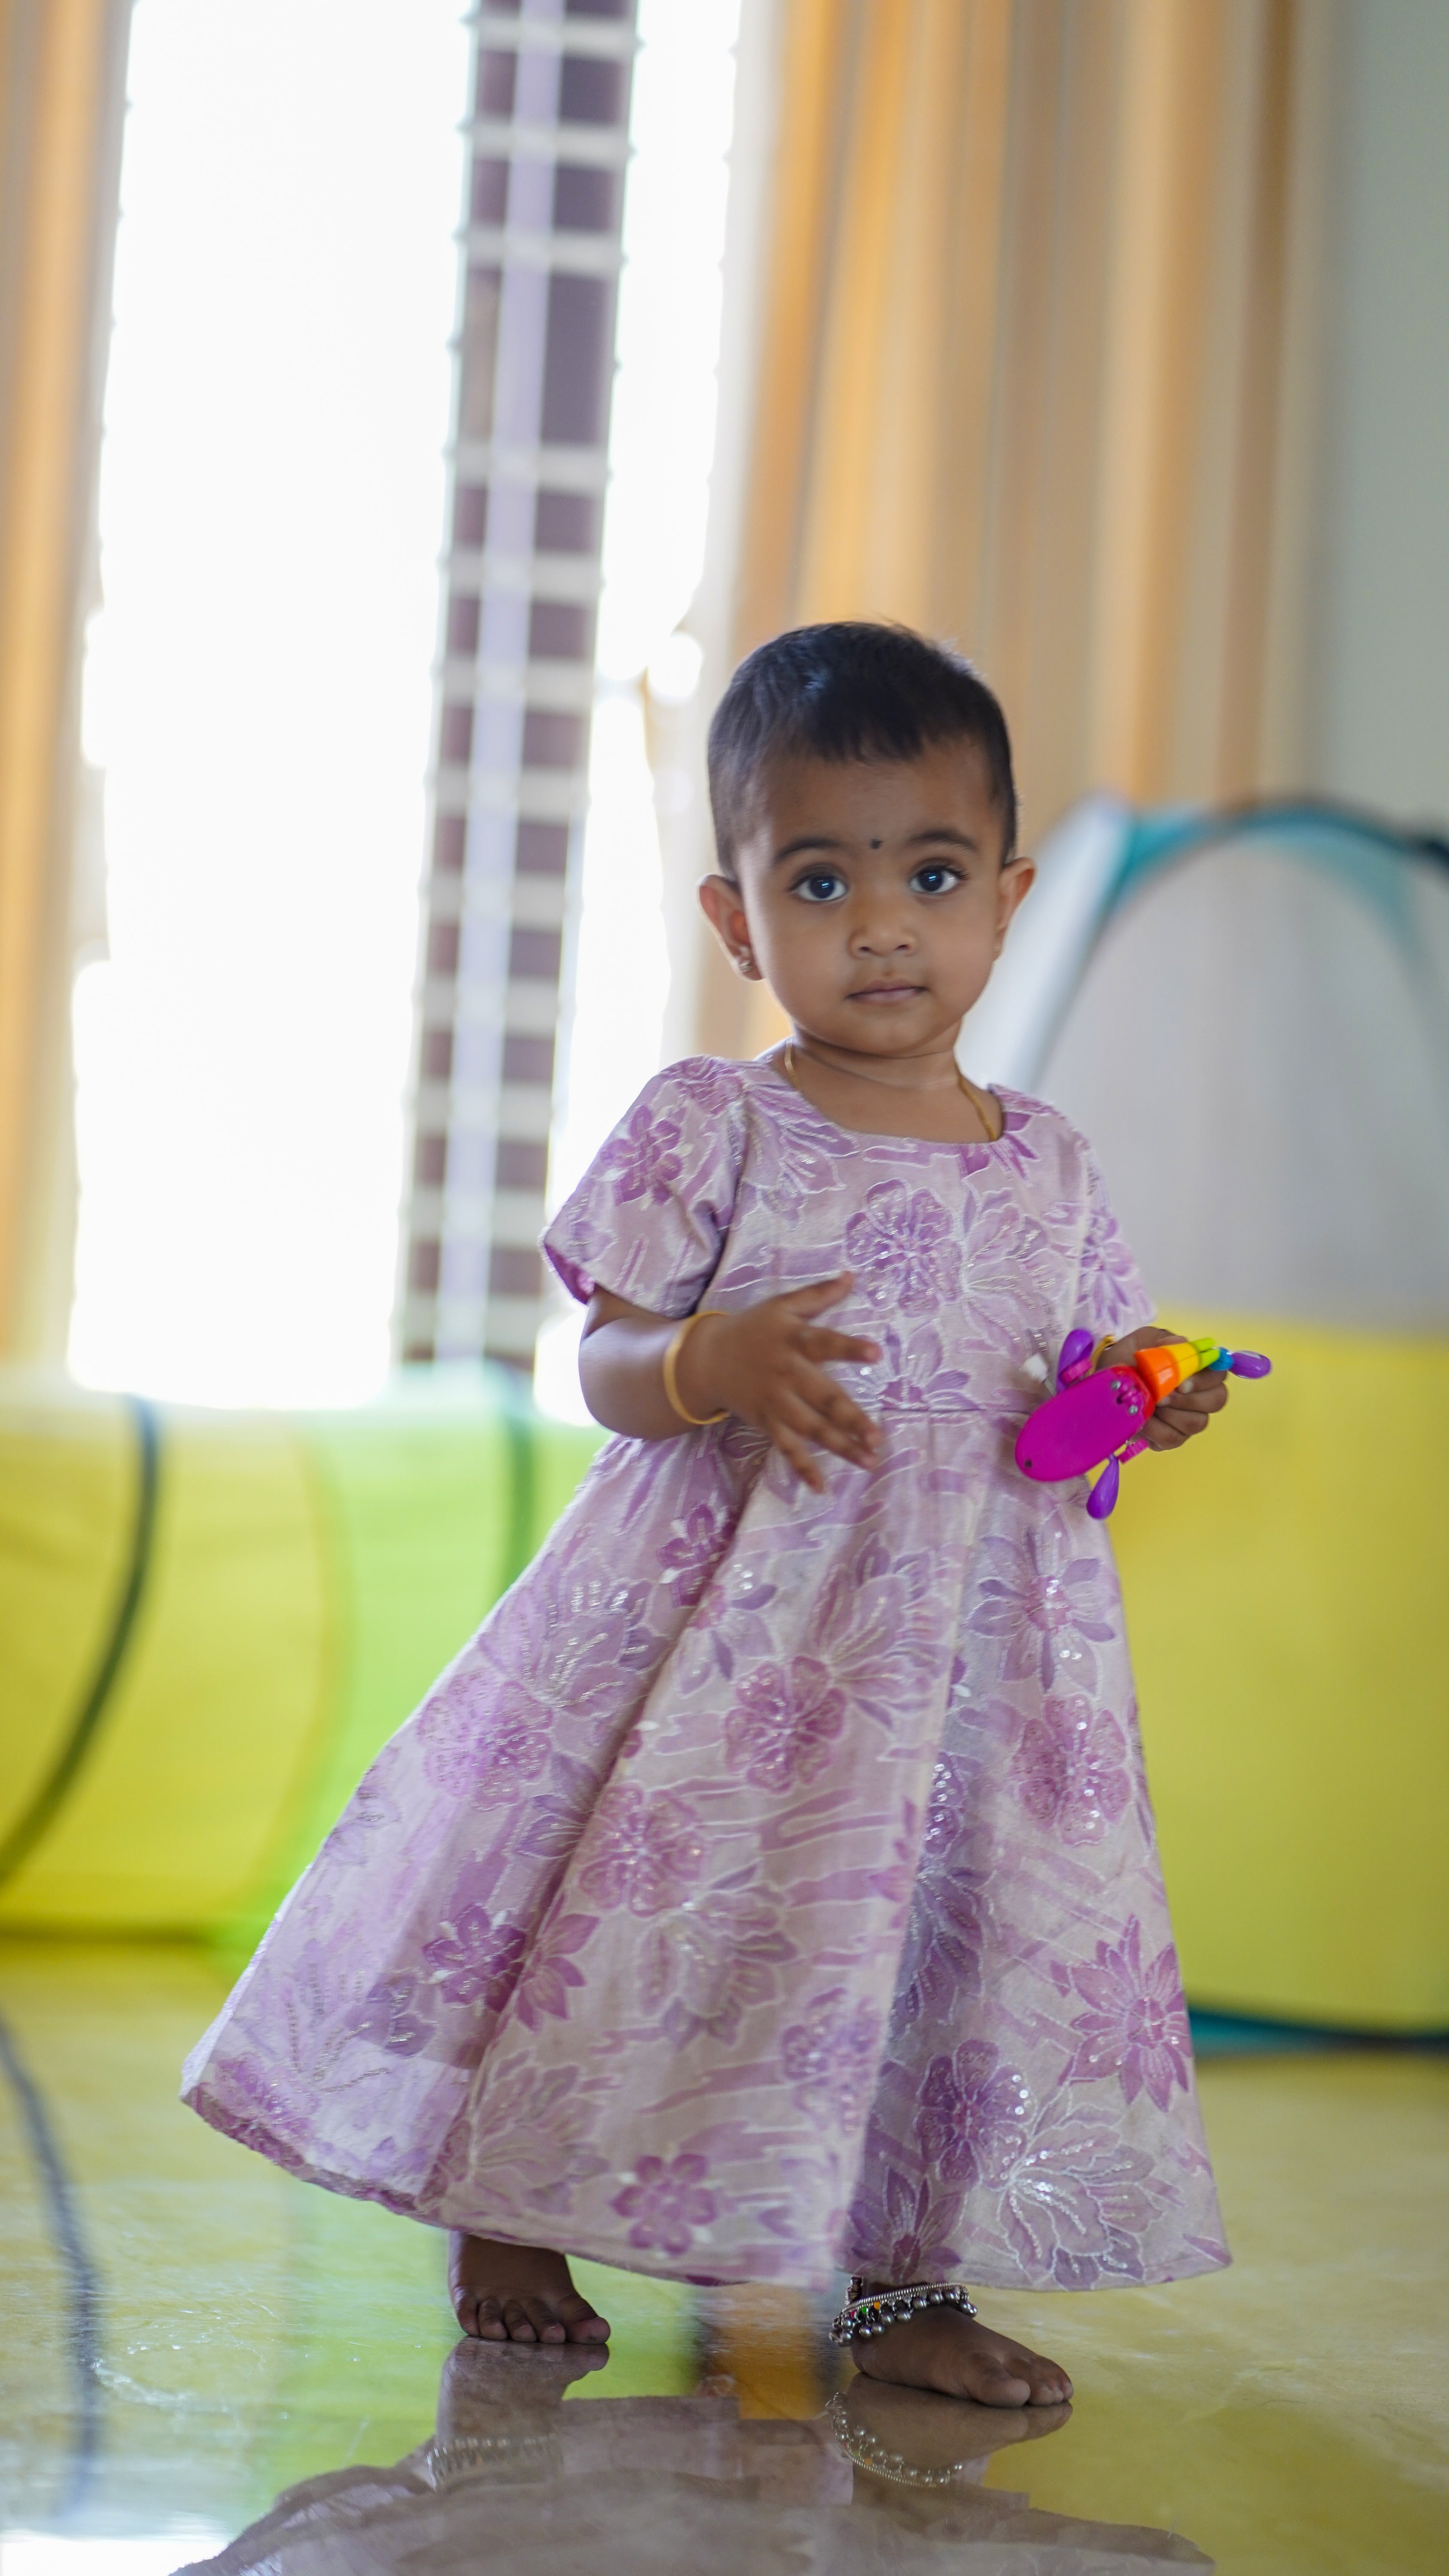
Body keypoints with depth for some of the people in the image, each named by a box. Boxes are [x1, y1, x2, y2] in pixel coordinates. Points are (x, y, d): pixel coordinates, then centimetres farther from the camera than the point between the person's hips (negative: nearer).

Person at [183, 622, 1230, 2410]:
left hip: (969, 1642, 4)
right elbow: (607, 1364, -6)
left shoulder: (1047, 1167, 7)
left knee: (947, 1913, 5)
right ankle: (510, 2214, 24)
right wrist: (717, 1364, -27)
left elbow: (1080, 1386, 14)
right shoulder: (708, 1128, -5)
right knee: (647, 1888, 2)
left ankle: (907, 2284, 21)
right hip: (723, 1620, -3)